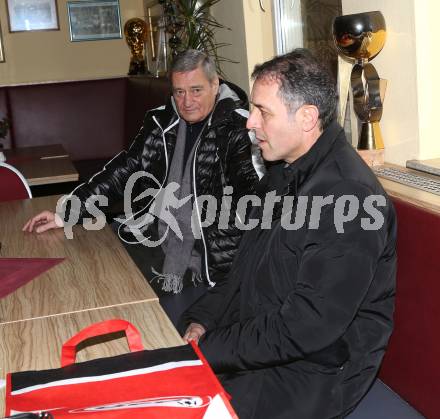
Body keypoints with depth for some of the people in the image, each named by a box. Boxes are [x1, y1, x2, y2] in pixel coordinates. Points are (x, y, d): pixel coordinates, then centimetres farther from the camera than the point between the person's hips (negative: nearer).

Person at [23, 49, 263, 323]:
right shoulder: (161, 122, 11)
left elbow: (253, 188, -17)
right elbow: (125, 169, 14)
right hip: (154, 244, 5)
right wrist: (65, 215, 10)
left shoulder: (238, 127, -7)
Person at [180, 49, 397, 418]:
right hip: (255, 339, 8)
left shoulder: (350, 196, -24)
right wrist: (201, 319, 0)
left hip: (315, 371, -8)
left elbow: (304, 329, -25)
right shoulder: (285, 173, 7)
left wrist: (208, 351, -20)